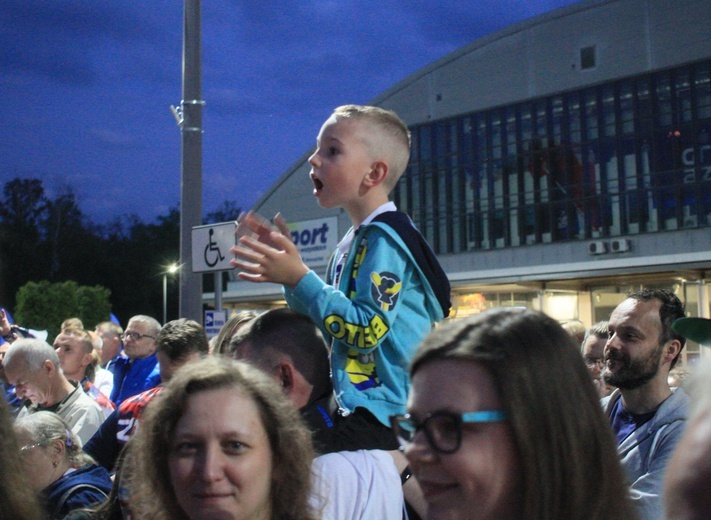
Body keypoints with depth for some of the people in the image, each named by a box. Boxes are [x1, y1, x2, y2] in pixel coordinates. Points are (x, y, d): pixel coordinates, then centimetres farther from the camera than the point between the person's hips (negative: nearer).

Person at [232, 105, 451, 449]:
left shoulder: (383, 237, -15)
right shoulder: (352, 242, 14)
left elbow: (367, 330, -24)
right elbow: (330, 328, 17)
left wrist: (298, 277, -21)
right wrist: (286, 266, 10)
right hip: (358, 406, 10)